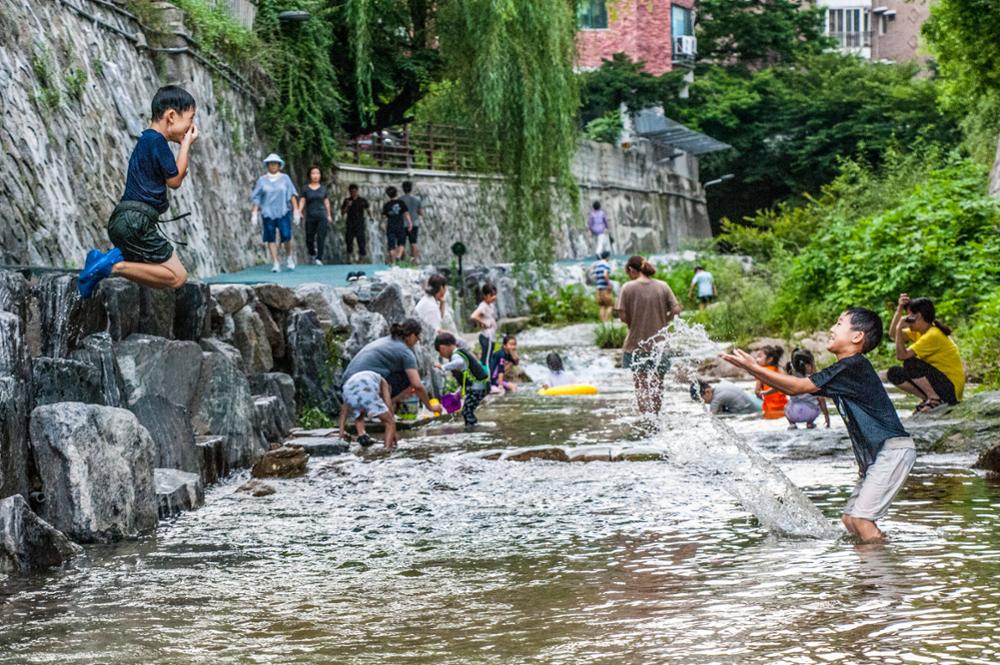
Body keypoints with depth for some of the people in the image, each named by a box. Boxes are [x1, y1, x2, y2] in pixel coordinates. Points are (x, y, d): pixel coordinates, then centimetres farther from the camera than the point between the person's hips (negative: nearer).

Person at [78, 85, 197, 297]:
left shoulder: (147, 140, 21)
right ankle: (116, 266, -19)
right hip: (136, 221, -10)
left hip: (122, 221, 10)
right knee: (177, 277, -7)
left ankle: (105, 261, -2)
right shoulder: (157, 141, -9)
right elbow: (174, 181, -5)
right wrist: (186, 144, 2)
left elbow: (172, 176, 24)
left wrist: (185, 145, 17)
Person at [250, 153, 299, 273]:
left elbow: (292, 195, 5)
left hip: (283, 212, -1)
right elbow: (256, 197, 6)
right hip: (268, 213, 1)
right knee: (271, 238, -3)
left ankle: (289, 256, 14)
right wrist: (254, 213, -1)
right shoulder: (262, 180, 7)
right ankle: (276, 263, -1)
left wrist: (296, 210, -2)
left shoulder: (285, 178, 6)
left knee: (286, 236, -12)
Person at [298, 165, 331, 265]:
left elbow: (326, 202, 14)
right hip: (310, 216, 0)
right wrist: (299, 211, -17)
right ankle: (312, 255, 31)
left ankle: (319, 259, -11)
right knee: (310, 238, 4)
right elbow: (302, 201, -1)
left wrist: (329, 215, 14)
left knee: (321, 237, -11)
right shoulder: (305, 189, 5)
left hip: (322, 216, 0)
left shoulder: (323, 188, 10)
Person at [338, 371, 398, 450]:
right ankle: (388, 448, -11)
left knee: (358, 418, 35)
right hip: (367, 392, -4)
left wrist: (342, 430, 36)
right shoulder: (382, 382, 35)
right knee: (390, 422, 8)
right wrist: (393, 432, 22)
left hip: (349, 391, 4)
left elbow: (344, 408, 38)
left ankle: (361, 435, 10)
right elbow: (388, 405, 23)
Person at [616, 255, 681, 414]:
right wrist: (661, 322, 9)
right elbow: (676, 310, -5)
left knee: (642, 385, 2)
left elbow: (623, 316, -10)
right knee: (657, 385, 15)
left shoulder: (628, 288, -8)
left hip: (637, 345, -2)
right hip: (659, 344, 3)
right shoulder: (662, 286, 0)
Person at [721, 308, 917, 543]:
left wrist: (754, 368, -12)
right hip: (876, 454, 10)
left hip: (893, 450, -10)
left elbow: (798, 386, -15)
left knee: (861, 519, -15)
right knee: (850, 519, 8)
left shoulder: (853, 366, -15)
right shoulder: (843, 371, 16)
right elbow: (796, 389, 16)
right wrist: (753, 369, 9)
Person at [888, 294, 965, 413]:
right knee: (893, 374, 0)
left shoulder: (933, 335, -22)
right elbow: (893, 335, 6)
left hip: (951, 388, -9)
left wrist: (900, 328, -25)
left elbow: (901, 355, -25)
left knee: (910, 364, -26)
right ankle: (927, 399, 6)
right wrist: (899, 310, -1)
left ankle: (936, 400, -13)